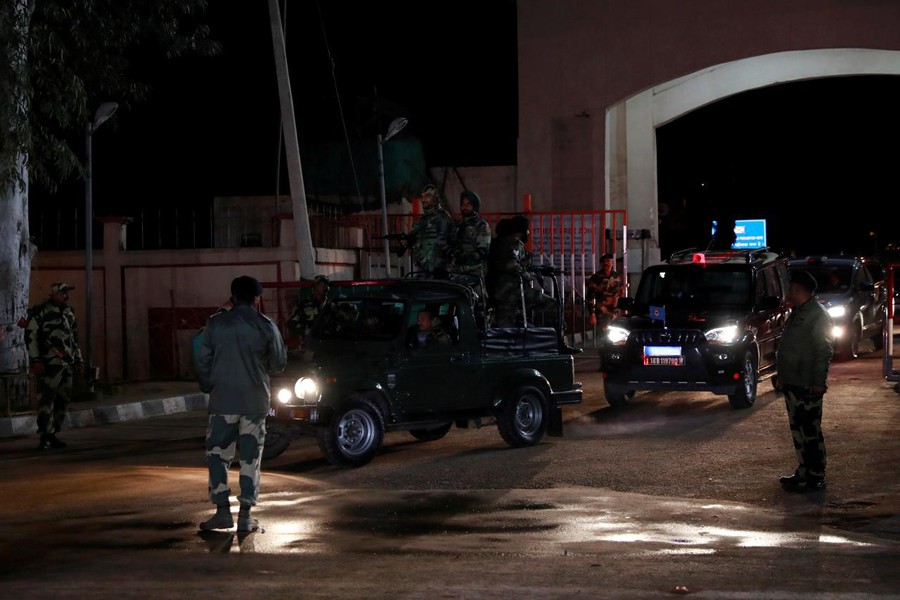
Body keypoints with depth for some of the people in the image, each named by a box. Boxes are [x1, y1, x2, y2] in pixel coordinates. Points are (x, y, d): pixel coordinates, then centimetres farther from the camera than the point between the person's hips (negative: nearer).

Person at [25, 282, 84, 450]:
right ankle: (45, 437, -8)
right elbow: (30, 336, -9)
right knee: (46, 399, -10)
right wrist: (35, 360, -14)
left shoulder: (69, 313, 17)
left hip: (67, 364, 7)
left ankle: (53, 434, 14)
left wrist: (79, 360, 22)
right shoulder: (40, 312, -6)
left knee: (63, 401, 7)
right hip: (49, 365, -7)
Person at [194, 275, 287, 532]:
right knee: (250, 458, 5)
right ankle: (245, 515, 4)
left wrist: (208, 388, 14)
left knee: (218, 455, 8)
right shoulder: (266, 326, -2)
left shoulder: (215, 324, 0)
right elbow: (279, 364, 4)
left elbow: (202, 363, 1)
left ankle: (222, 511, 3)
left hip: (222, 400, 0)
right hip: (255, 402, 0)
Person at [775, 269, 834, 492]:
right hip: (792, 383, 10)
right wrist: (782, 377, 23)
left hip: (807, 386, -10)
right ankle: (803, 471, 21)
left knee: (811, 430, -6)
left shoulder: (818, 315, -13)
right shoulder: (797, 313, 18)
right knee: (797, 429, 14)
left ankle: (816, 476, -2)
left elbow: (823, 351, -18)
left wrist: (819, 382, -23)